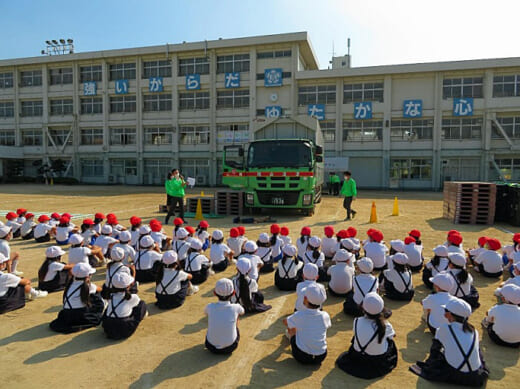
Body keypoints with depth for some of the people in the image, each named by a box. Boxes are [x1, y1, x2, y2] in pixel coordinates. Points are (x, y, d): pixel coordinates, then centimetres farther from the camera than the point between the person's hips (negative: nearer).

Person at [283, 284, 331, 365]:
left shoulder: (298, 315, -18)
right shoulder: (325, 316, -12)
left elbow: (285, 322, 5)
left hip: (301, 357, -2)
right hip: (321, 358, 2)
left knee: (292, 328, 19)